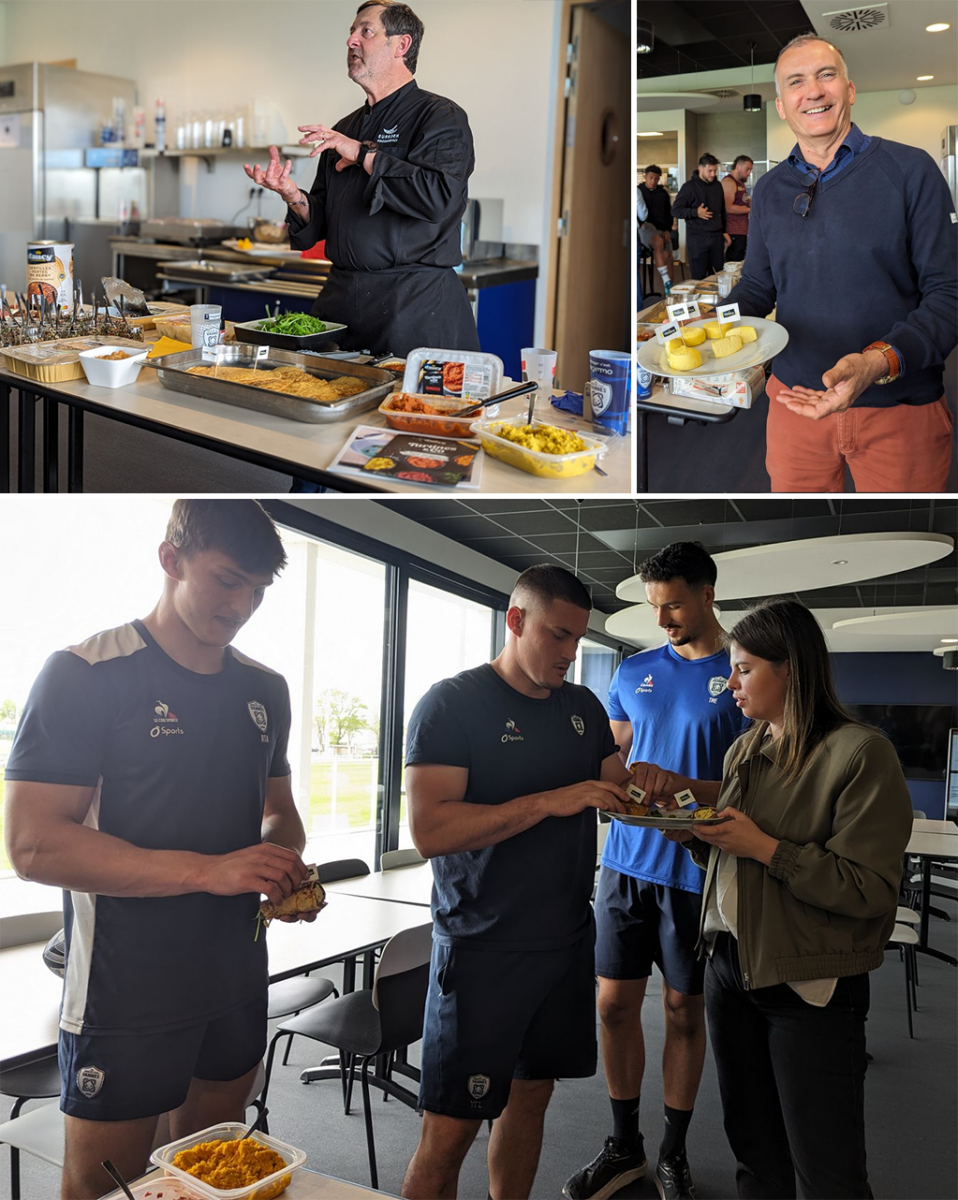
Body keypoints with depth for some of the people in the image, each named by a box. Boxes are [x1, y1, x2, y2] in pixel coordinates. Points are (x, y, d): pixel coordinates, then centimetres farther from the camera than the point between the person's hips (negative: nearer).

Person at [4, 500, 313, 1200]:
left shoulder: (265, 690, 7)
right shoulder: (85, 676, -13)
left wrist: (282, 860, -6)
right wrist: (209, 870, -27)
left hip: (237, 980, 6)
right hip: (127, 996, -6)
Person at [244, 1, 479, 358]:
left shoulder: (441, 117, -5)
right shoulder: (344, 130, 17)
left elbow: (437, 197, -23)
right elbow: (321, 223, 19)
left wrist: (365, 154, -16)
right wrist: (292, 194, -3)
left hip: (415, 305, -6)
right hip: (340, 300, 7)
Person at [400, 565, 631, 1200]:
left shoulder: (584, 707, 10)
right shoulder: (453, 703, -10)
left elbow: (616, 786, 18)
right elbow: (430, 829, -20)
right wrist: (550, 801, -25)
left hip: (568, 941, 6)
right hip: (484, 950, -6)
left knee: (531, 1096, 16)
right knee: (449, 1130, -3)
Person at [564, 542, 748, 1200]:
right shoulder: (635, 671, 8)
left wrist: (683, 786, -26)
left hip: (695, 871, -4)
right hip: (627, 861, 4)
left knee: (685, 1012, 9)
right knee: (615, 1004, 7)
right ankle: (624, 1146, 25)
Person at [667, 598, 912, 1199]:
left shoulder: (860, 753, -15)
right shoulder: (743, 752, 10)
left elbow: (869, 889, -19)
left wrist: (764, 847, -22)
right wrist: (693, 834, -2)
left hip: (812, 988, -7)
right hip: (731, 967, 7)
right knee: (755, 1151, 18)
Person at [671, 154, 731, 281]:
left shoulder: (717, 185, 12)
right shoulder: (689, 187, -6)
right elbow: (675, 210, -8)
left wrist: (724, 231, 18)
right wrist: (696, 212, -19)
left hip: (717, 237, 5)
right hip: (697, 239, -5)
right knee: (699, 277, -3)